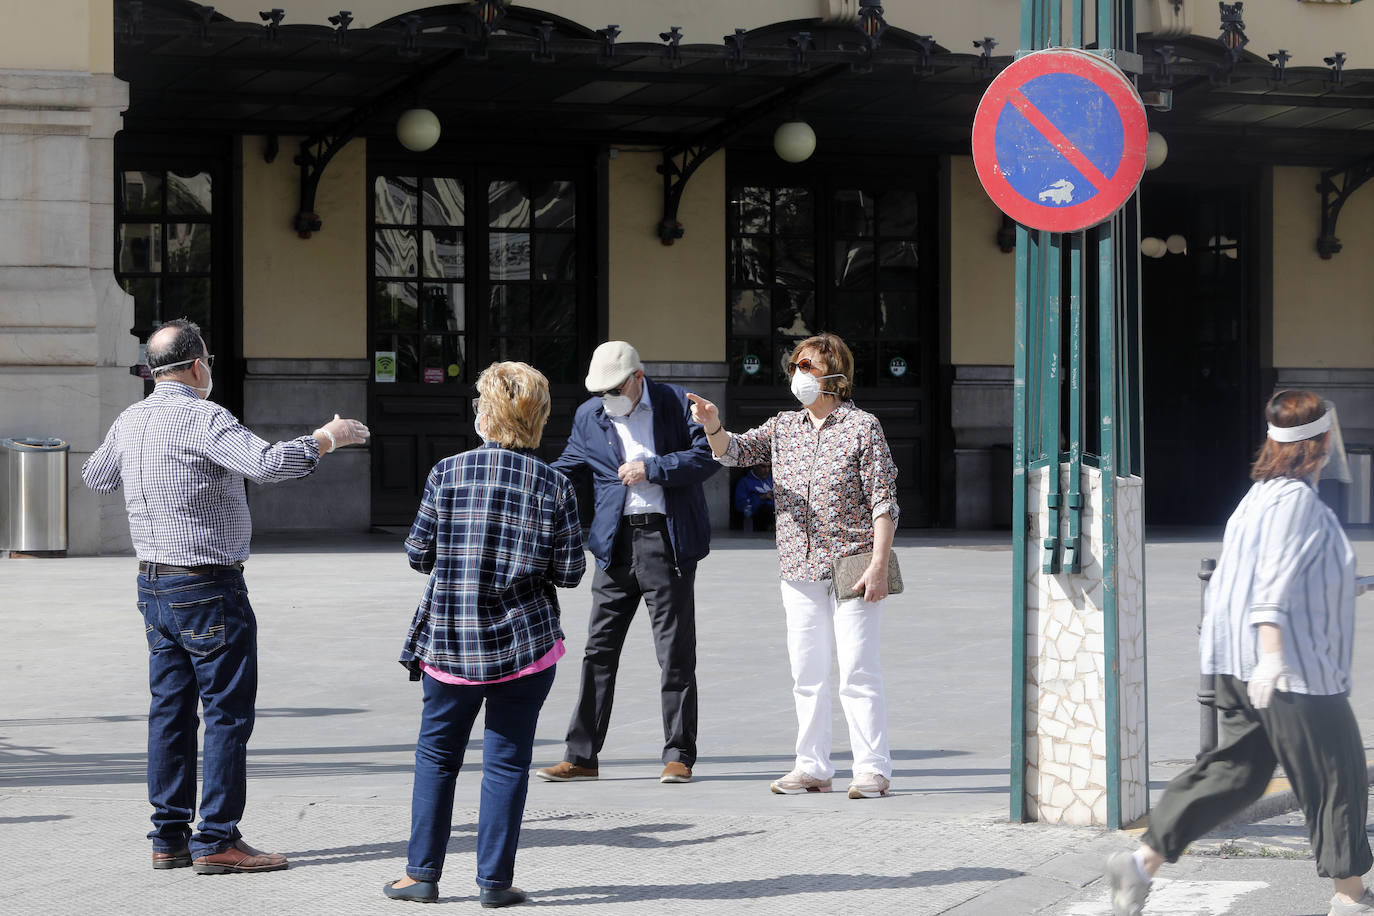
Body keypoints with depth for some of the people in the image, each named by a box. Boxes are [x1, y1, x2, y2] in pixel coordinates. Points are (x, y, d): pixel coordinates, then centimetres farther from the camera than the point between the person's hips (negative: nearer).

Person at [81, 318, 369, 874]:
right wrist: (328, 438, -15)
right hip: (207, 588, -8)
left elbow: (95, 478, 27)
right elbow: (268, 464, -29)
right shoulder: (201, 418, -16)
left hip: (153, 586, 8)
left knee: (170, 709, 11)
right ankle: (216, 840, -4)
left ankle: (169, 837, 13)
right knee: (228, 712, -3)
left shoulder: (130, 421, 9)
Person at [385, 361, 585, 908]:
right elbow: (570, 573, -3)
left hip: (450, 639, 0)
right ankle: (495, 879, 6)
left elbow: (418, 555, -1)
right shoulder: (553, 486, -5)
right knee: (507, 761, 6)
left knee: (436, 755, 13)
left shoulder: (448, 473, -6)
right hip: (525, 644, 0)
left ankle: (423, 873, 16)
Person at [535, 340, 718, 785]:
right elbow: (568, 468, 19)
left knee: (675, 651, 0)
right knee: (599, 649, 2)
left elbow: (708, 455, -7)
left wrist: (652, 468, -14)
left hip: (667, 539, -4)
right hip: (616, 543, 4)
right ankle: (581, 756, 6)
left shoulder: (677, 403, -1)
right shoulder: (589, 415, 11)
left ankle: (678, 755, 8)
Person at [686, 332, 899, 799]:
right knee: (807, 673, 8)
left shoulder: (863, 427, -3)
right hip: (799, 569, 6)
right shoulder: (784, 427, 12)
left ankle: (873, 769, -1)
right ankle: (812, 768, 14)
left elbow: (884, 502, -6)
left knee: (857, 670, -6)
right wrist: (713, 426, -18)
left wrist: (879, 565, -14)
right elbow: (734, 452, 5)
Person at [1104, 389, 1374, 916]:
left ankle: (1144, 860, -2)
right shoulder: (1296, 499, -14)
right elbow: (1276, 578, -25)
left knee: (1236, 768, 9)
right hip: (1296, 664, -9)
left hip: (1238, 664, 10)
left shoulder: (1259, 496, 16)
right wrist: (1272, 652, -32)